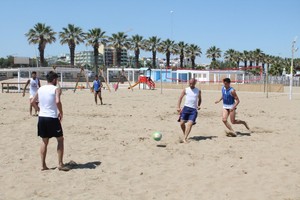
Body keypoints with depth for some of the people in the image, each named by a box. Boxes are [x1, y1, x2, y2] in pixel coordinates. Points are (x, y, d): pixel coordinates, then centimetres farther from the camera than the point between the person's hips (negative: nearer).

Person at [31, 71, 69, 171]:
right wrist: (61, 112, -10)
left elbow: (32, 101, 11)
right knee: (60, 139, 8)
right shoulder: (56, 89, -8)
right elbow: (57, 101, -23)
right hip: (52, 118, -6)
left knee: (44, 141, 15)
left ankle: (43, 165, 16)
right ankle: (60, 164, 5)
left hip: (41, 117, 6)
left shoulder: (40, 89, 10)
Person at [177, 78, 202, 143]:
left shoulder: (198, 91, 7)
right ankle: (185, 135, 24)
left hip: (194, 109, -1)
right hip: (186, 108, 1)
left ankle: (185, 138, -13)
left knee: (190, 124, -14)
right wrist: (178, 107, -2)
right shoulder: (185, 90, 4)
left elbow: (199, 99, 21)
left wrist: (198, 106, 2)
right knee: (182, 123, -2)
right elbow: (180, 98, 9)